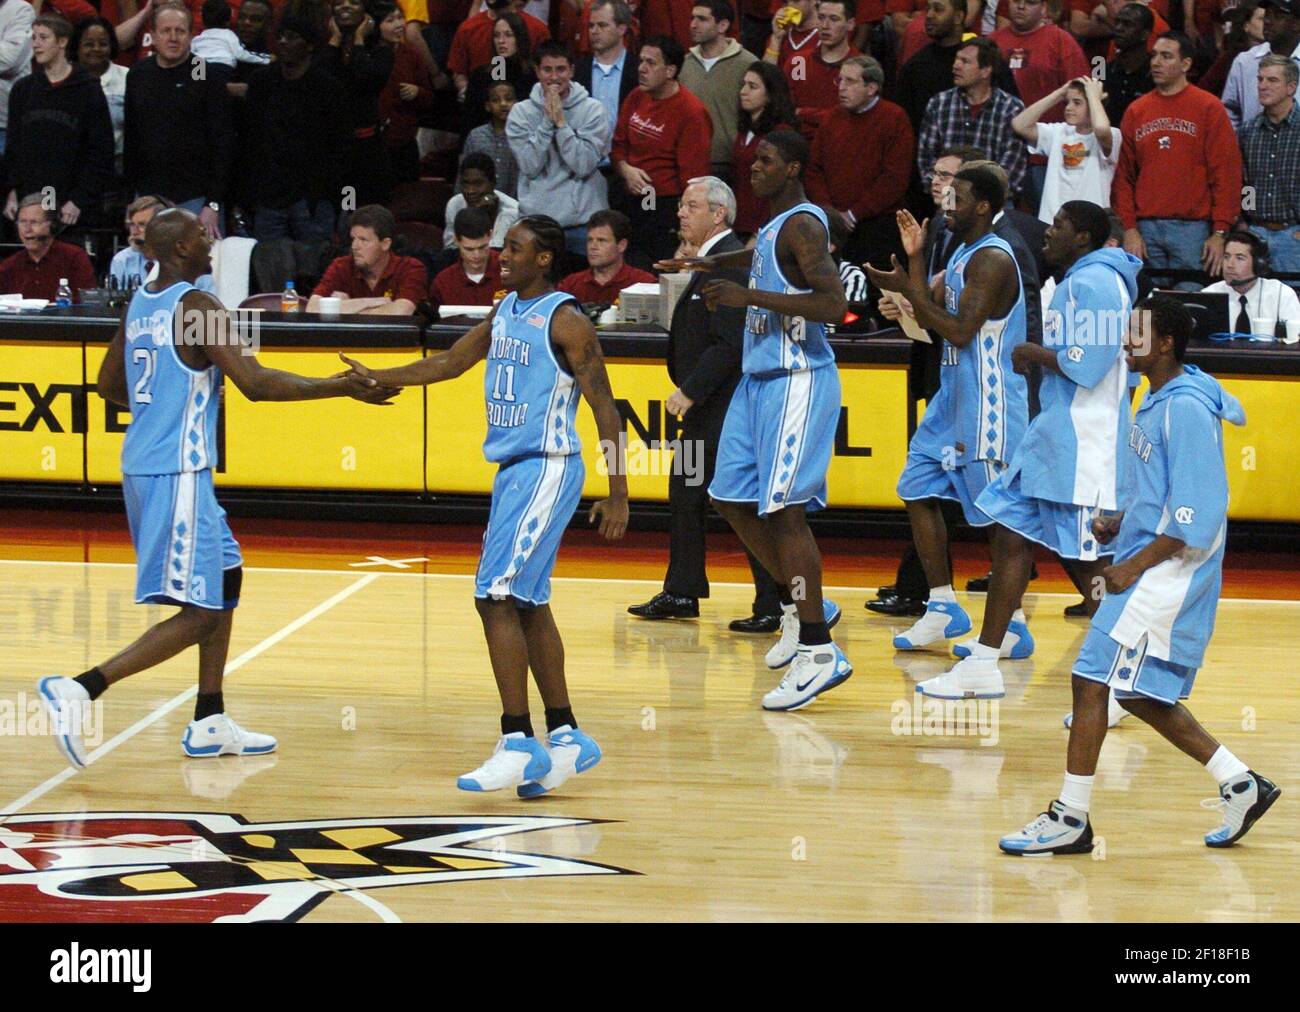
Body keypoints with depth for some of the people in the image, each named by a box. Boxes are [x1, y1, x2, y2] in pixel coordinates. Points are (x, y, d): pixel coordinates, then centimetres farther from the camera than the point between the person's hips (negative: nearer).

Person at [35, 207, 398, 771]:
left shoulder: (140, 304, 11)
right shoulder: (198, 307, -15)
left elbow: (109, 385, 22)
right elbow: (255, 384, -22)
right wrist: (343, 387, -17)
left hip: (144, 465, 10)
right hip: (178, 471, -10)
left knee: (225, 577, 20)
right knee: (199, 613, -7)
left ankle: (210, 725, 21)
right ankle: (77, 691, -16)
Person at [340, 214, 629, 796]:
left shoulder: (565, 321, -13)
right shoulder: (505, 312, 12)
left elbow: (604, 406, -13)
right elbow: (450, 363, 23)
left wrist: (617, 496, -15)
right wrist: (377, 379, 13)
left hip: (547, 469, -9)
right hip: (511, 469, 9)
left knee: (497, 597, -15)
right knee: (527, 605, 12)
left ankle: (517, 744, -14)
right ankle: (566, 740, 18)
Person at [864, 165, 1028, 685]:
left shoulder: (993, 260, -17)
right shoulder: (962, 256, 14)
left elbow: (958, 331, -23)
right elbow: (932, 320, 12)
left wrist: (908, 289, -19)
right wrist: (915, 260, 5)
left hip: (988, 404, -11)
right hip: (954, 398, 11)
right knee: (919, 490, 13)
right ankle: (943, 608, 20)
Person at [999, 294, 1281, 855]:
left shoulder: (1186, 409, -18)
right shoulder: (1159, 400, 12)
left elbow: (1197, 514, -22)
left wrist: (1136, 566, -19)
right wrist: (1120, 524, 10)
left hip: (1167, 573, -10)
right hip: (1147, 566, 10)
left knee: (1091, 680, -9)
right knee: (1139, 692, 15)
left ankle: (1070, 818, -3)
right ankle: (1240, 784, 21)